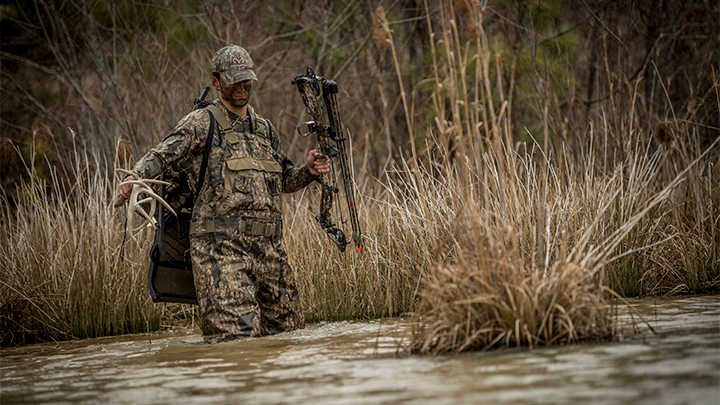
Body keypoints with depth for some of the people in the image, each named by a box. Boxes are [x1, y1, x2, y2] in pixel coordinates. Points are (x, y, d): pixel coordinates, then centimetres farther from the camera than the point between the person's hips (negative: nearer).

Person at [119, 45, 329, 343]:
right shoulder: (201, 124, 2)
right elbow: (161, 155, -9)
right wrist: (134, 178, -29)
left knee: (288, 327, 12)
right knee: (236, 335, -16)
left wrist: (308, 171, 8)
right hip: (222, 246, -7)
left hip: (268, 247, 7)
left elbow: (284, 180, 29)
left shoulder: (265, 129, 20)